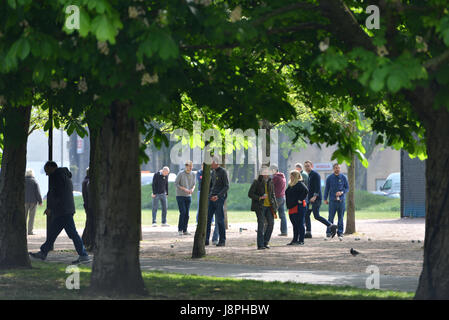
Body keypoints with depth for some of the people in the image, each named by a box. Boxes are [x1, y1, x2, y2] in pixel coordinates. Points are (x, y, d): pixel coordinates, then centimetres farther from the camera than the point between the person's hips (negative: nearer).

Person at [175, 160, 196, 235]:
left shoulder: (193, 175, 4)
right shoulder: (180, 174, -10)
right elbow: (176, 184, -8)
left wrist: (192, 189, -10)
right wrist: (184, 189, -18)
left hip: (188, 196, 5)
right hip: (180, 195, -5)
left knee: (187, 214, 2)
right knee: (182, 212, -11)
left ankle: (185, 230, 8)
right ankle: (180, 229, -2)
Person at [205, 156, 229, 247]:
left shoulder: (223, 172, -7)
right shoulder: (213, 172, 16)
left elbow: (227, 186, -12)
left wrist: (218, 196, -22)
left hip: (219, 198, -7)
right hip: (211, 198, 7)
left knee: (219, 220, -4)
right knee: (207, 219, 0)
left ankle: (222, 240, 3)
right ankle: (206, 240, 2)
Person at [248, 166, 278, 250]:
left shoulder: (270, 183, 12)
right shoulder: (256, 183, -3)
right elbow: (250, 194, -4)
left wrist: (274, 206, 12)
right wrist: (260, 198, -17)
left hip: (269, 206, 5)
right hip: (260, 206, -5)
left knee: (271, 223, -3)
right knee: (261, 224, -9)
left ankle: (265, 242, 11)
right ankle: (260, 245, -7)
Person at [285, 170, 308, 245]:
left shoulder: (300, 184, -12)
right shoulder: (291, 185, 17)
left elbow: (306, 191, -26)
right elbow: (287, 193, 28)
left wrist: (301, 199, -22)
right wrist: (288, 204, 17)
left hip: (299, 207, -10)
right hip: (292, 208, 10)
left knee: (300, 224, -5)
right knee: (295, 225, 14)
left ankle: (301, 240, -2)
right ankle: (295, 240, 20)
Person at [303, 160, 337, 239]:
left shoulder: (315, 174, -11)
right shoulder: (309, 175, 19)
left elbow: (318, 187, -19)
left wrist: (315, 196, -27)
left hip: (316, 199, -10)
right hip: (310, 199, 10)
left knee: (316, 216, -13)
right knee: (306, 215, 6)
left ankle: (332, 227, -8)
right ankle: (308, 233, 8)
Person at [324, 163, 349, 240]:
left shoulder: (343, 178, 5)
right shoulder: (329, 178, 4)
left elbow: (347, 188, 7)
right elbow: (326, 189, 10)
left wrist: (341, 192, -12)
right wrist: (325, 199, 6)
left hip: (341, 200, 1)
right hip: (332, 201, -1)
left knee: (341, 217, 2)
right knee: (331, 217, -4)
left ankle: (340, 233, 10)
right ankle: (329, 232, 3)